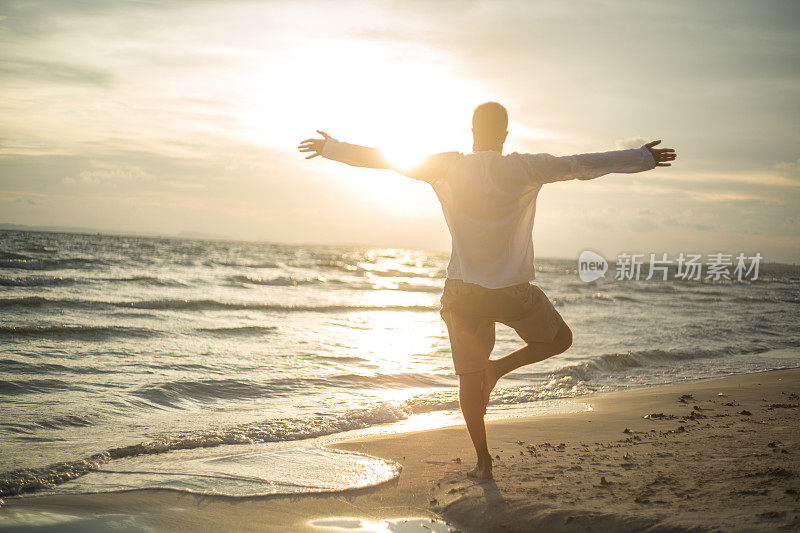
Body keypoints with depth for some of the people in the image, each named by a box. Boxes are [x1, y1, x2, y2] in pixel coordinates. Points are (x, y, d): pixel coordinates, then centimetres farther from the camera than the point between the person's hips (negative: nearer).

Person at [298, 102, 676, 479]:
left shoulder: (447, 168, -2)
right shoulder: (524, 169, -7)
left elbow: (384, 159, 4)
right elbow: (585, 165, -1)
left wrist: (330, 148, 15)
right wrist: (643, 158, 10)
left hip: (463, 290, 2)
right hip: (514, 291, -2)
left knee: (469, 376, 9)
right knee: (560, 339, 20)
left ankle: (483, 461, 8)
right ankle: (499, 368, -1)